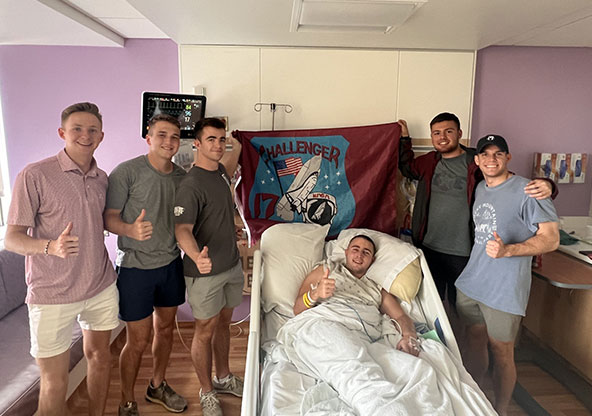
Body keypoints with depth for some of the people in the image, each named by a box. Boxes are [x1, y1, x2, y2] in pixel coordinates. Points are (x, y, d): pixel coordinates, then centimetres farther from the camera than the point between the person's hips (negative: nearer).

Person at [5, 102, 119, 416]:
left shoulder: (102, 178, 6)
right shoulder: (34, 175, -11)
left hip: (101, 287, 5)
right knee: (55, 381, 5)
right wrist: (51, 246, -30)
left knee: (99, 356, 19)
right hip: (52, 295, -5)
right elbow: (11, 238, -12)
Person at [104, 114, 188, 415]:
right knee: (137, 341, 3)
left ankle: (157, 386, 42)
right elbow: (109, 218, -11)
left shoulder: (181, 176, 4)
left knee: (165, 327, 19)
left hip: (171, 264, 6)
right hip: (136, 268, -5)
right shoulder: (127, 172, -13)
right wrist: (130, 229, -33)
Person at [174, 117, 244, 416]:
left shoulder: (222, 171, 6)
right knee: (206, 330, 8)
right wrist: (196, 256, -47)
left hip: (231, 264, 8)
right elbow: (182, 228, -30)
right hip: (206, 270, -7)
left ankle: (223, 377, 42)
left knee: (224, 322, 21)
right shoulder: (191, 184, -21)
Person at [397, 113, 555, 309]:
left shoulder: (476, 163, -11)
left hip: (463, 255, -4)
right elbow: (407, 167, 24)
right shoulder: (430, 161, 3)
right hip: (428, 249, 4)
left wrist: (545, 185, -30)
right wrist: (404, 138, 16)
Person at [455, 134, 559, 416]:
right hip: (470, 282, 7)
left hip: (504, 290, -6)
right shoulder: (480, 188, 10)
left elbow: (551, 239, -16)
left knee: (501, 352, 7)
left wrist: (508, 250, -28)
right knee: (474, 342, 18)